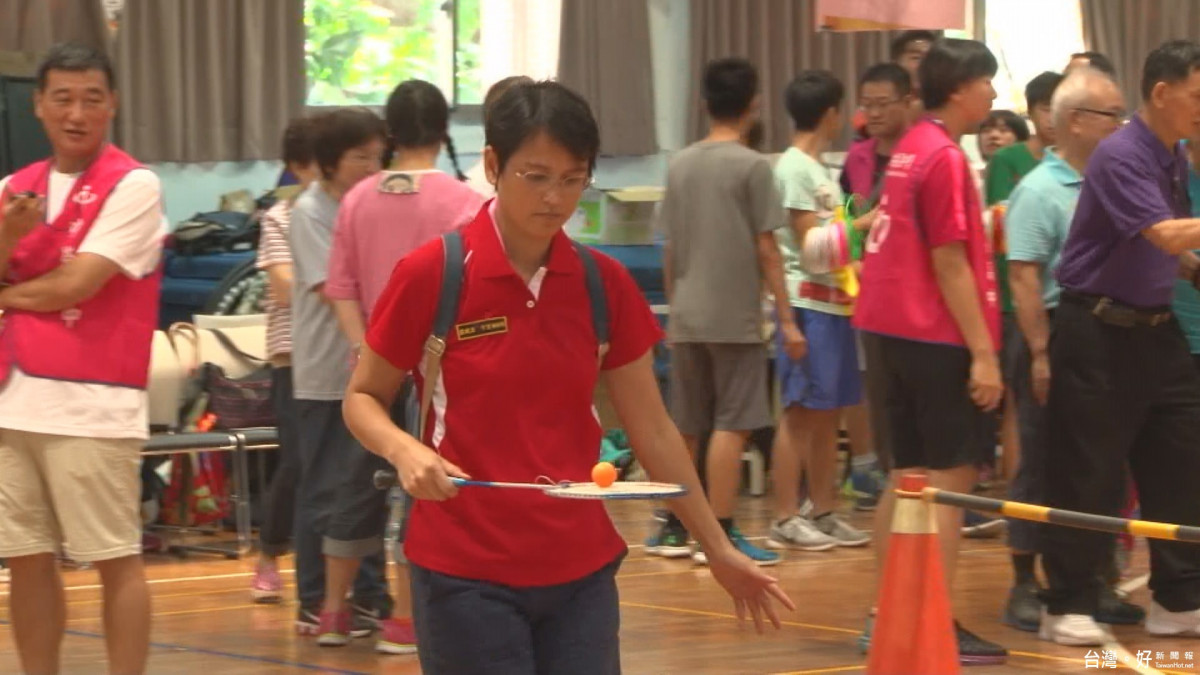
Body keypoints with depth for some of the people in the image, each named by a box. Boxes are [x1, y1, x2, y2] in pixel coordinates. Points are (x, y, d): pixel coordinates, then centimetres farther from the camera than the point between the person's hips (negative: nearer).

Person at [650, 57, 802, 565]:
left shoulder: (681, 165, 8)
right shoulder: (751, 166, -7)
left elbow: (669, 248, 11)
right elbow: (766, 249, -9)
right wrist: (786, 319, -5)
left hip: (686, 317, 6)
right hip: (735, 318, -6)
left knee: (685, 426, 12)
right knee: (731, 425, -3)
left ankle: (674, 529, 18)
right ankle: (720, 535, -5)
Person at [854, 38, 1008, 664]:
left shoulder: (910, 149, 12)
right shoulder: (945, 158, -13)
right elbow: (949, 265, -16)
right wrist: (983, 353, -16)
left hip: (888, 329, 9)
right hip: (936, 337, -9)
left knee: (908, 476, 13)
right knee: (950, 478, -3)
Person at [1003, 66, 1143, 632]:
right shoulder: (1039, 191, -10)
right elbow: (1023, 277, -15)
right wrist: (1040, 354, -19)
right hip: (1056, 337, -7)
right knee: (1041, 466, 1)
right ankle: (1024, 586, 9)